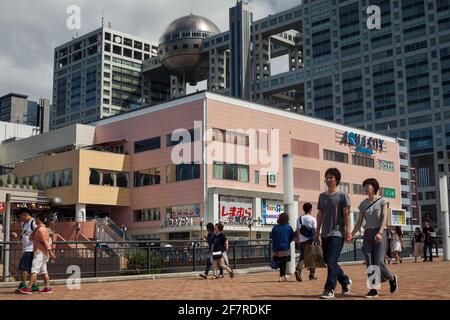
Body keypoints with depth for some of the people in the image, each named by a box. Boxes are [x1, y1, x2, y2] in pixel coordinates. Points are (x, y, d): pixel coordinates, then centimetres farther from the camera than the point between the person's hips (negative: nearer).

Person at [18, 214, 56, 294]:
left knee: (34, 270, -12)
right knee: (43, 271, 10)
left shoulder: (41, 229, -14)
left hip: (40, 253, -10)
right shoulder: (38, 229, 18)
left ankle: (29, 288, -14)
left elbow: (46, 242, -19)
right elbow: (31, 238, 15)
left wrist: (50, 252, -22)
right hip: (40, 252, 10)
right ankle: (47, 287, 10)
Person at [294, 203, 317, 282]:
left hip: (302, 240, 3)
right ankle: (312, 275, 14)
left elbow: (298, 230, 10)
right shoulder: (312, 219, -3)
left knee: (302, 257, 2)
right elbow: (315, 230, -7)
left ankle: (298, 270, -23)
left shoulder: (299, 219, 8)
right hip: (311, 240, -3)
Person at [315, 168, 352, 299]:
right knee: (327, 261, 12)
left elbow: (346, 214, -6)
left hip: (337, 234, -7)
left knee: (331, 261, -12)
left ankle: (329, 290, -7)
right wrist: (317, 233, 12)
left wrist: (348, 231, -13)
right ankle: (345, 281, 31)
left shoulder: (342, 195, -2)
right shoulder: (322, 196, 13)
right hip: (325, 234, 7)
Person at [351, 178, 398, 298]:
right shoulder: (363, 204, 11)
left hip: (380, 234, -4)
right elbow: (359, 222, 10)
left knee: (378, 264, -11)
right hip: (367, 235, 4)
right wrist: (351, 235, -3)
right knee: (369, 264, -4)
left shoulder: (382, 201, -1)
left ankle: (391, 278, 18)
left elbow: (384, 218, -13)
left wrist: (379, 233, -28)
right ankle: (373, 290, 0)